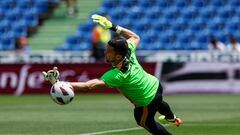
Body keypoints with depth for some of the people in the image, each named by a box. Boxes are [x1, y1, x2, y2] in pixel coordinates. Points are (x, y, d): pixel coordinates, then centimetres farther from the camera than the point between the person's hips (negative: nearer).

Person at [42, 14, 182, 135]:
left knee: (145, 121, 28)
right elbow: (135, 37, 0)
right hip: (155, 84, 6)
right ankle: (172, 118, 73)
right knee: (159, 104, 40)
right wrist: (113, 27, -9)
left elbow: (88, 86, -52)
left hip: (147, 103, -6)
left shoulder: (117, 76, -43)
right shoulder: (129, 51, -24)